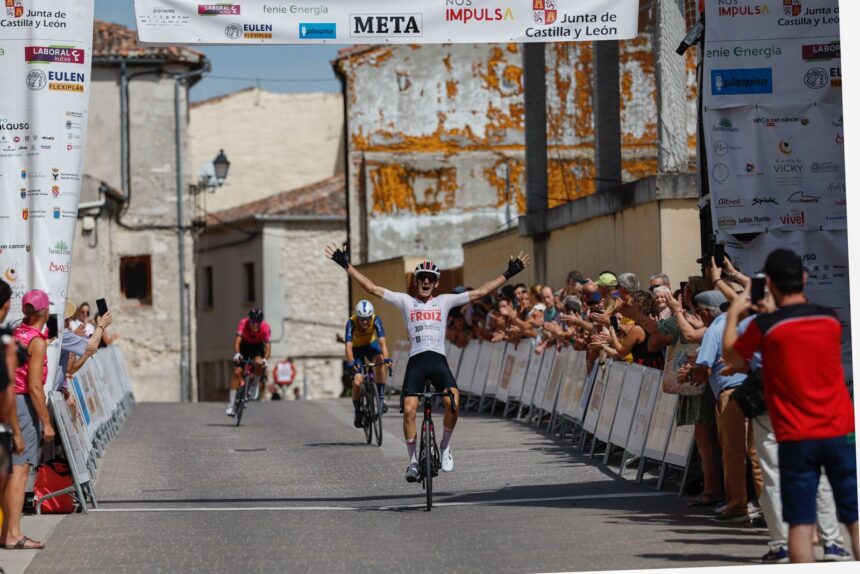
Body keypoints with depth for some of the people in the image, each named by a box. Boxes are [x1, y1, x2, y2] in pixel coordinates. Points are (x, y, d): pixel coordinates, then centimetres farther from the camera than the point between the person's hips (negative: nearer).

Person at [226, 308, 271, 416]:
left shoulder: (266, 328, -30)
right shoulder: (243, 323, -32)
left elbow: (268, 346, -33)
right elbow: (237, 341, -39)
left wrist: (265, 359, -50)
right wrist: (237, 354, -56)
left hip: (257, 347, 0)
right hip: (244, 346, 0)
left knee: (259, 363, -32)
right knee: (237, 372, -11)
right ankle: (232, 404, -5)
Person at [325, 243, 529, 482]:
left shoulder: (444, 301, 14)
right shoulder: (405, 301, 12)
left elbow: (479, 292, 13)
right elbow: (372, 288, 8)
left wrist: (508, 274, 11)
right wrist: (347, 266, 3)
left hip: (438, 360, 0)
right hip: (416, 361, 0)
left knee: (453, 403, -23)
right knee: (409, 410, -14)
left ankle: (445, 446, 1)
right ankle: (413, 460, 2)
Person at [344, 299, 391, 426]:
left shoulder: (376, 320, -30)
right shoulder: (351, 323, -33)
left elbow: (382, 341, -41)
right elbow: (348, 346, -41)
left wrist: (386, 358, -58)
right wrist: (351, 362, -58)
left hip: (370, 344, 1)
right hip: (356, 349, -1)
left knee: (379, 360, -33)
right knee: (357, 382, -17)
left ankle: (381, 397, -23)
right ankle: (358, 412, 8)